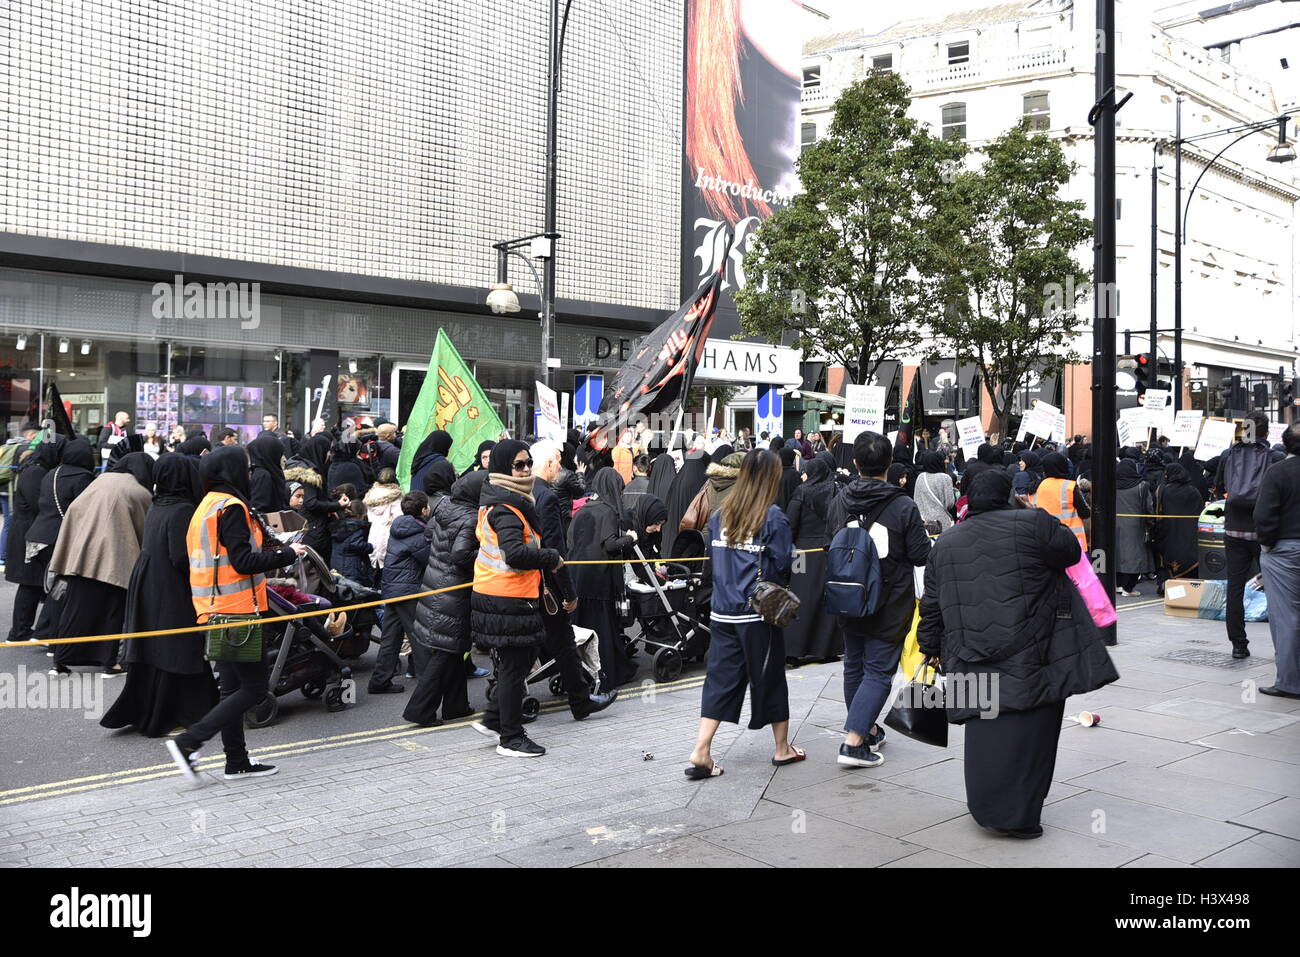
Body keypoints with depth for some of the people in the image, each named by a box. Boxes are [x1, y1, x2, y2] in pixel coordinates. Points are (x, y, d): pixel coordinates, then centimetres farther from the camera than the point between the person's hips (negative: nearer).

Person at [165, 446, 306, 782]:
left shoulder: (206, 506, 17)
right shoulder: (231, 507, -14)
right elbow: (243, 561, -20)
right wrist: (288, 553, -12)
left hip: (216, 610, 10)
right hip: (237, 609, -10)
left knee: (233, 687, 14)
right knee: (254, 687, -4)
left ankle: (237, 761, 20)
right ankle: (189, 741, -7)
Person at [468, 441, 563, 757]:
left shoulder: (497, 500, 14)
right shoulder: (506, 506, -18)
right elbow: (515, 553, -30)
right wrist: (552, 558, -17)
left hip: (493, 593, 10)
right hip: (509, 598, -10)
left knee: (522, 658, 19)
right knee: (515, 666, 0)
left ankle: (493, 719, 26)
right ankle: (511, 738, 11)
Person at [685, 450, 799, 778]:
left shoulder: (719, 515, 4)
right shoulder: (773, 517, -12)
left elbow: (713, 558, 10)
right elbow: (783, 566, -12)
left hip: (722, 612, 4)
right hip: (759, 614, -4)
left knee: (720, 678, 8)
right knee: (770, 677, 11)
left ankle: (701, 753, 1)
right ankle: (782, 748, 26)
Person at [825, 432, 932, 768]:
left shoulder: (839, 502, -4)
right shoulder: (903, 506, -17)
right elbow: (921, 556, -11)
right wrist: (922, 532, 8)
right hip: (889, 606, -4)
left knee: (854, 666, 20)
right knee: (879, 670, 2)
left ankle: (867, 729, 32)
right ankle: (854, 742, -6)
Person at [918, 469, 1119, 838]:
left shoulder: (944, 544, 10)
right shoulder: (1033, 524, -4)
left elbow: (931, 607, 13)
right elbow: (1071, 551, 10)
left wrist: (930, 650, 23)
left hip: (972, 660, 4)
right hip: (1028, 654, -4)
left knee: (986, 730, 12)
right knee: (1027, 728, 2)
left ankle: (985, 804, 21)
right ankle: (1014, 813, 3)